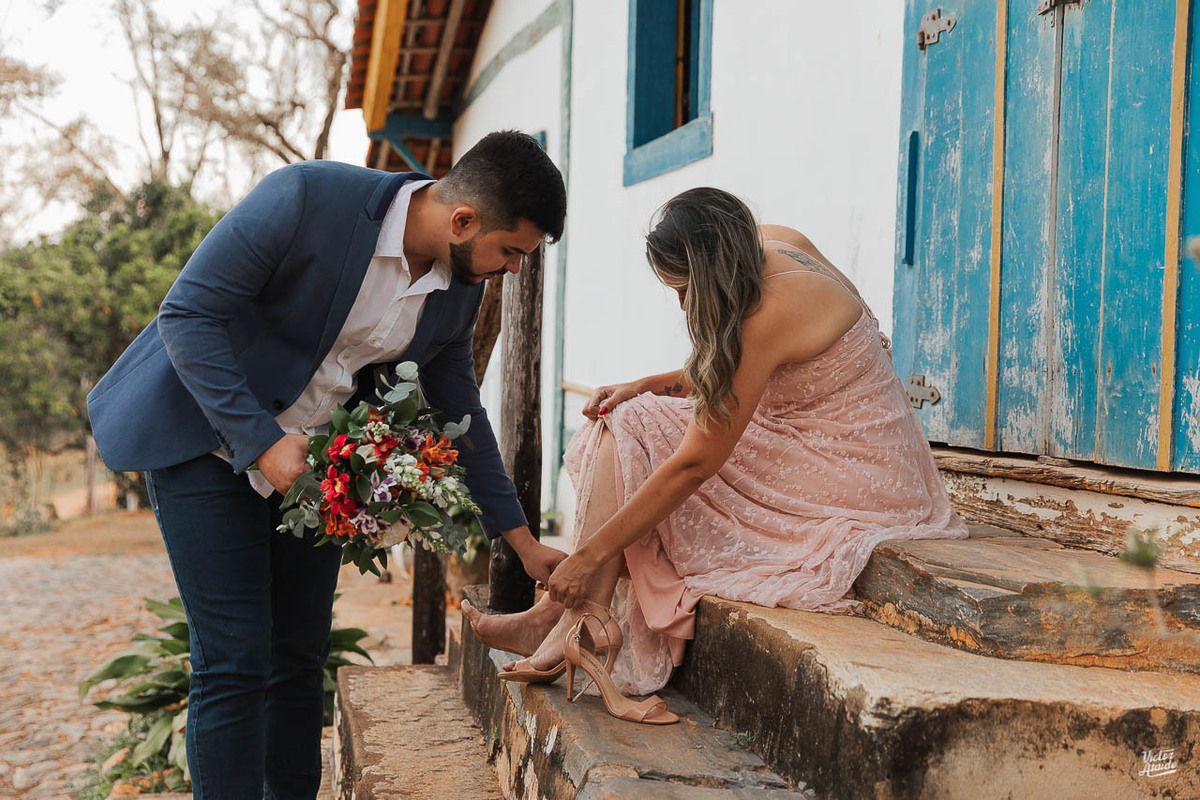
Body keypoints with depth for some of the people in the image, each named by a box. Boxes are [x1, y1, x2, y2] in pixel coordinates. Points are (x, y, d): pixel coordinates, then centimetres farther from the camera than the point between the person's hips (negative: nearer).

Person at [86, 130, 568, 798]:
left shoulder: (460, 289, -5)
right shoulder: (307, 197, -25)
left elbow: (457, 412, 8)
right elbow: (187, 315, -21)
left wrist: (523, 541, 9)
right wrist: (261, 441, -26)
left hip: (310, 458, 6)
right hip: (208, 437, -6)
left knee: (301, 658, 8)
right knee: (235, 661, -9)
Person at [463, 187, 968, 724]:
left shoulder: (769, 315, -26)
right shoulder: (771, 246, 0)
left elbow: (694, 464, -24)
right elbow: (726, 374, 17)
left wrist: (588, 555, -19)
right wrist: (646, 388, 2)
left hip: (845, 487, -10)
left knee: (631, 433, -12)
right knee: (626, 419, 4)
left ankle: (560, 620, -8)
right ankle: (558, 618, -1)